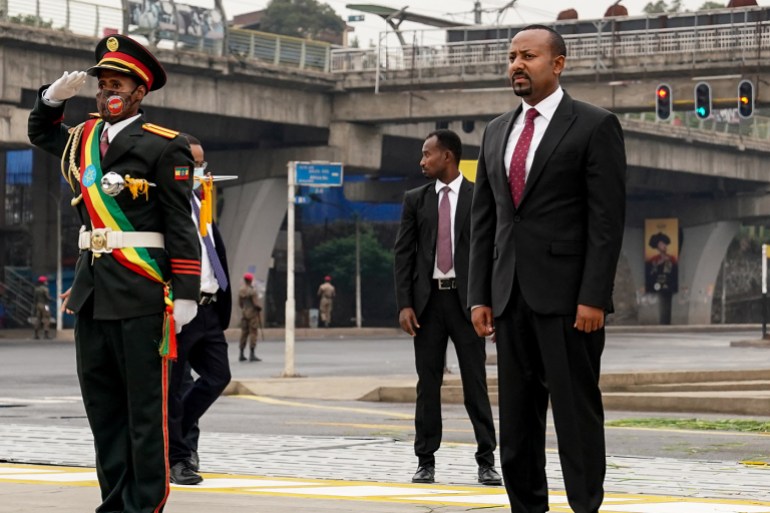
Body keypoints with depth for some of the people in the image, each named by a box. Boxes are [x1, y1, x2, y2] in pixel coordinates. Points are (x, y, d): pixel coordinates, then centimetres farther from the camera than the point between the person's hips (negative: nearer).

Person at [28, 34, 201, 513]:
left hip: (140, 293, -7)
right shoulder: (84, 138, 14)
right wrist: (54, 97, 15)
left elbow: (181, 227, -9)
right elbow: (41, 132, 36)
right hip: (91, 289, 7)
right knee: (101, 401, 11)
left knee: (144, 403, -3)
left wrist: (185, 294, -14)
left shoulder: (164, 147, -6)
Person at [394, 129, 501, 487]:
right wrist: (404, 304, -3)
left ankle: (486, 461, 3)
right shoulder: (416, 199, 9)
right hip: (428, 299, 2)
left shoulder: (479, 197, 2)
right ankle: (426, 461, 9)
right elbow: (403, 253, 6)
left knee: (476, 382, -2)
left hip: (466, 299, -2)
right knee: (428, 383, 4)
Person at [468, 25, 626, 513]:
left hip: (567, 293, -6)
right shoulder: (497, 131, 15)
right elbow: (484, 220, 15)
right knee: (517, 417, 7)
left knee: (576, 410, -4)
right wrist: (480, 295, 8)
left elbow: (608, 218, -9)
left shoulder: (595, 126, -3)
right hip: (511, 295, 6)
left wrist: (594, 297, -16)